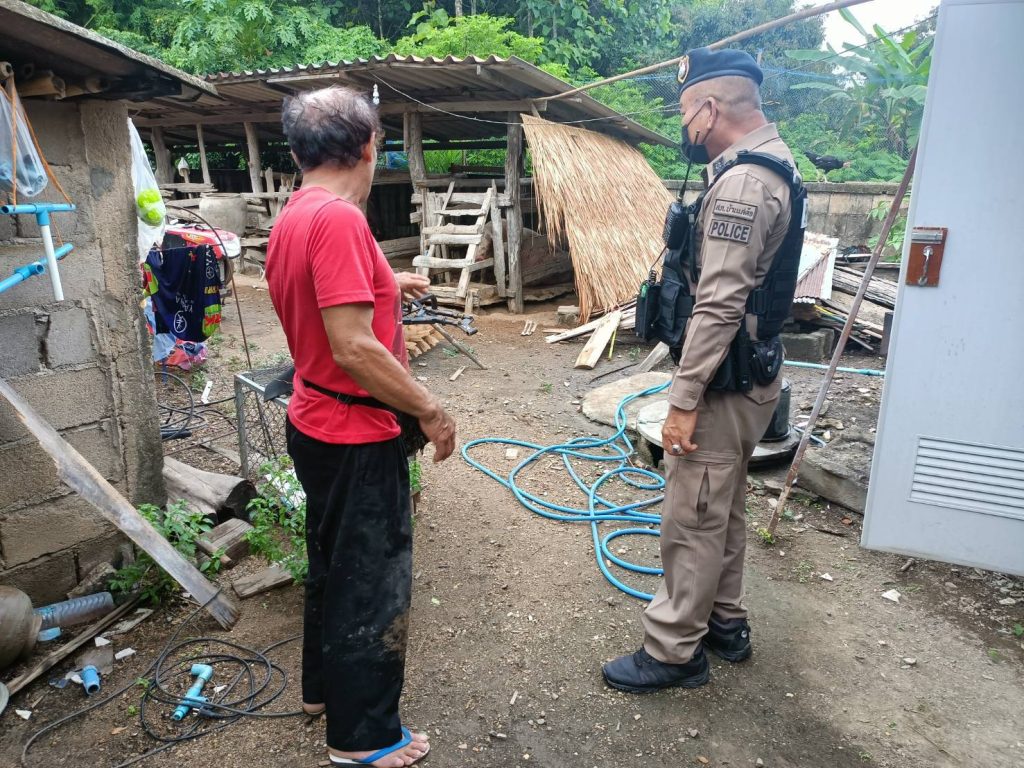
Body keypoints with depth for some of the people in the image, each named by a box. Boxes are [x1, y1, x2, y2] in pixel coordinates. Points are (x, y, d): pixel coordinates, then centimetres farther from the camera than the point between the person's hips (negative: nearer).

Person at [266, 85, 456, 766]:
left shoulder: (293, 215, 7)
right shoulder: (339, 218, -23)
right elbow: (354, 348, -28)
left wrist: (385, 285, 25)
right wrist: (431, 409, -18)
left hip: (318, 424, 10)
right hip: (357, 436, -10)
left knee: (334, 564, 24)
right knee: (376, 583, 6)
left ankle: (325, 687, 43)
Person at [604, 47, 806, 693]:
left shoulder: (740, 183, -21)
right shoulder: (777, 165, 13)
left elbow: (719, 306, -26)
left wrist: (684, 399, -22)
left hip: (727, 381, -11)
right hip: (756, 372, 11)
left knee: (693, 520, 1)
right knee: (725, 507, 21)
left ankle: (673, 652, 16)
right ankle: (725, 622, 37)